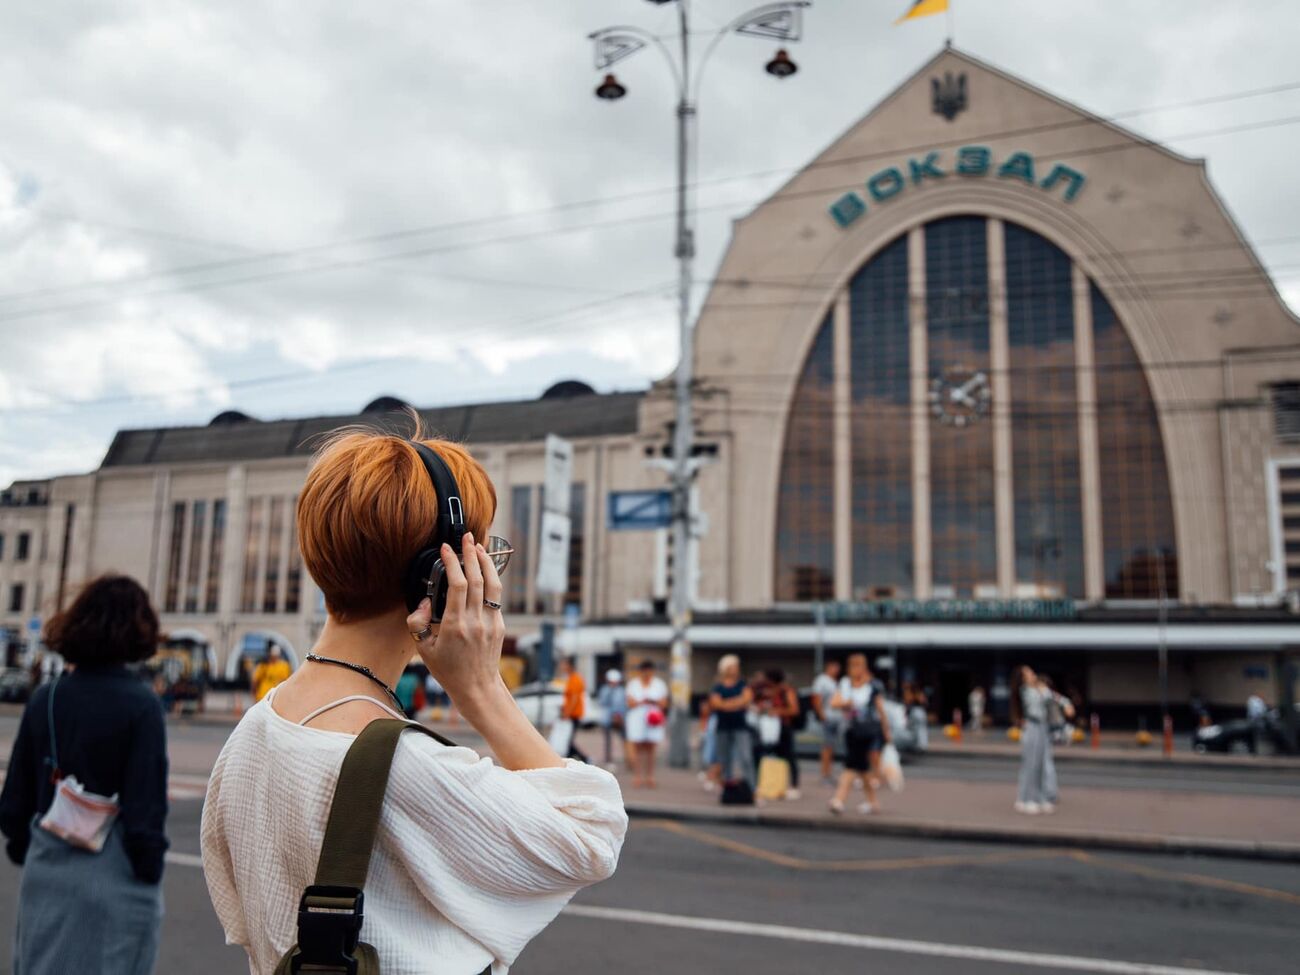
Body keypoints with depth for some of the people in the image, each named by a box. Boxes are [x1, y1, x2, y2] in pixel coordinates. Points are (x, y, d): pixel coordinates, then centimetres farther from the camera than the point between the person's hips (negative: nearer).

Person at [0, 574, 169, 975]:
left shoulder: (45, 697, 2)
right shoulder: (141, 704, -14)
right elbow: (146, 803, -14)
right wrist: (149, 869, -5)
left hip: (47, 871, 5)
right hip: (112, 876, -5)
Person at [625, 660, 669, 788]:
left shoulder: (659, 684, 9)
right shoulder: (633, 684, 8)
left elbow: (664, 703, 4)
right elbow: (630, 702, 1)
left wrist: (653, 701, -14)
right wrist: (642, 702, -15)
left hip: (654, 721, 0)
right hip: (637, 719, 0)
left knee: (650, 749, -2)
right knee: (637, 748, -4)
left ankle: (650, 777, 1)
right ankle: (637, 776, -2)